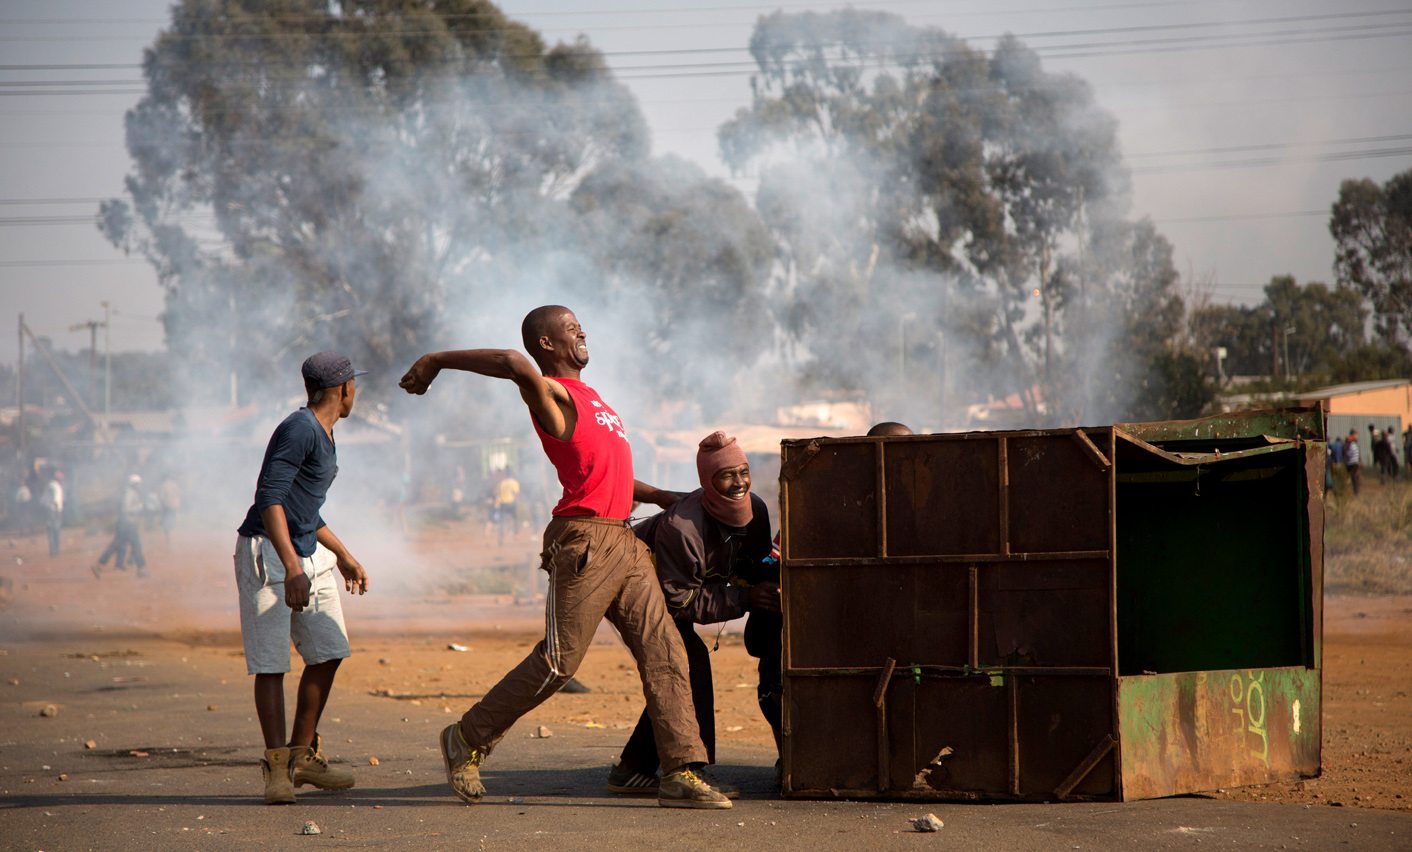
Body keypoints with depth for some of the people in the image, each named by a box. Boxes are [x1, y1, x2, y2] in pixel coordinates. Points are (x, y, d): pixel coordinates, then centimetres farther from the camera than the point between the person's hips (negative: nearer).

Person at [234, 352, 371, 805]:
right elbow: (270, 497, -24)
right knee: (270, 662, -9)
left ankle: (303, 756, 17)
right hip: (267, 552, -10)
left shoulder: (323, 435, 16)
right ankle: (277, 767, -8)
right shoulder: (299, 429, -15)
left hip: (309, 553, 10)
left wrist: (343, 555, 34)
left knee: (328, 652, 8)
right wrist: (291, 569, -32)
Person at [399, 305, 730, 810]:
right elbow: (516, 365, -30)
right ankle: (467, 739, 8)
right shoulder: (550, 393, -7)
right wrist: (436, 361, -27)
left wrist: (661, 498, 25)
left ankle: (681, 774, -2)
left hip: (622, 541, 9)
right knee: (559, 660, -7)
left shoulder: (585, 396, 23)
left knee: (663, 651, 0)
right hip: (583, 540, -9)